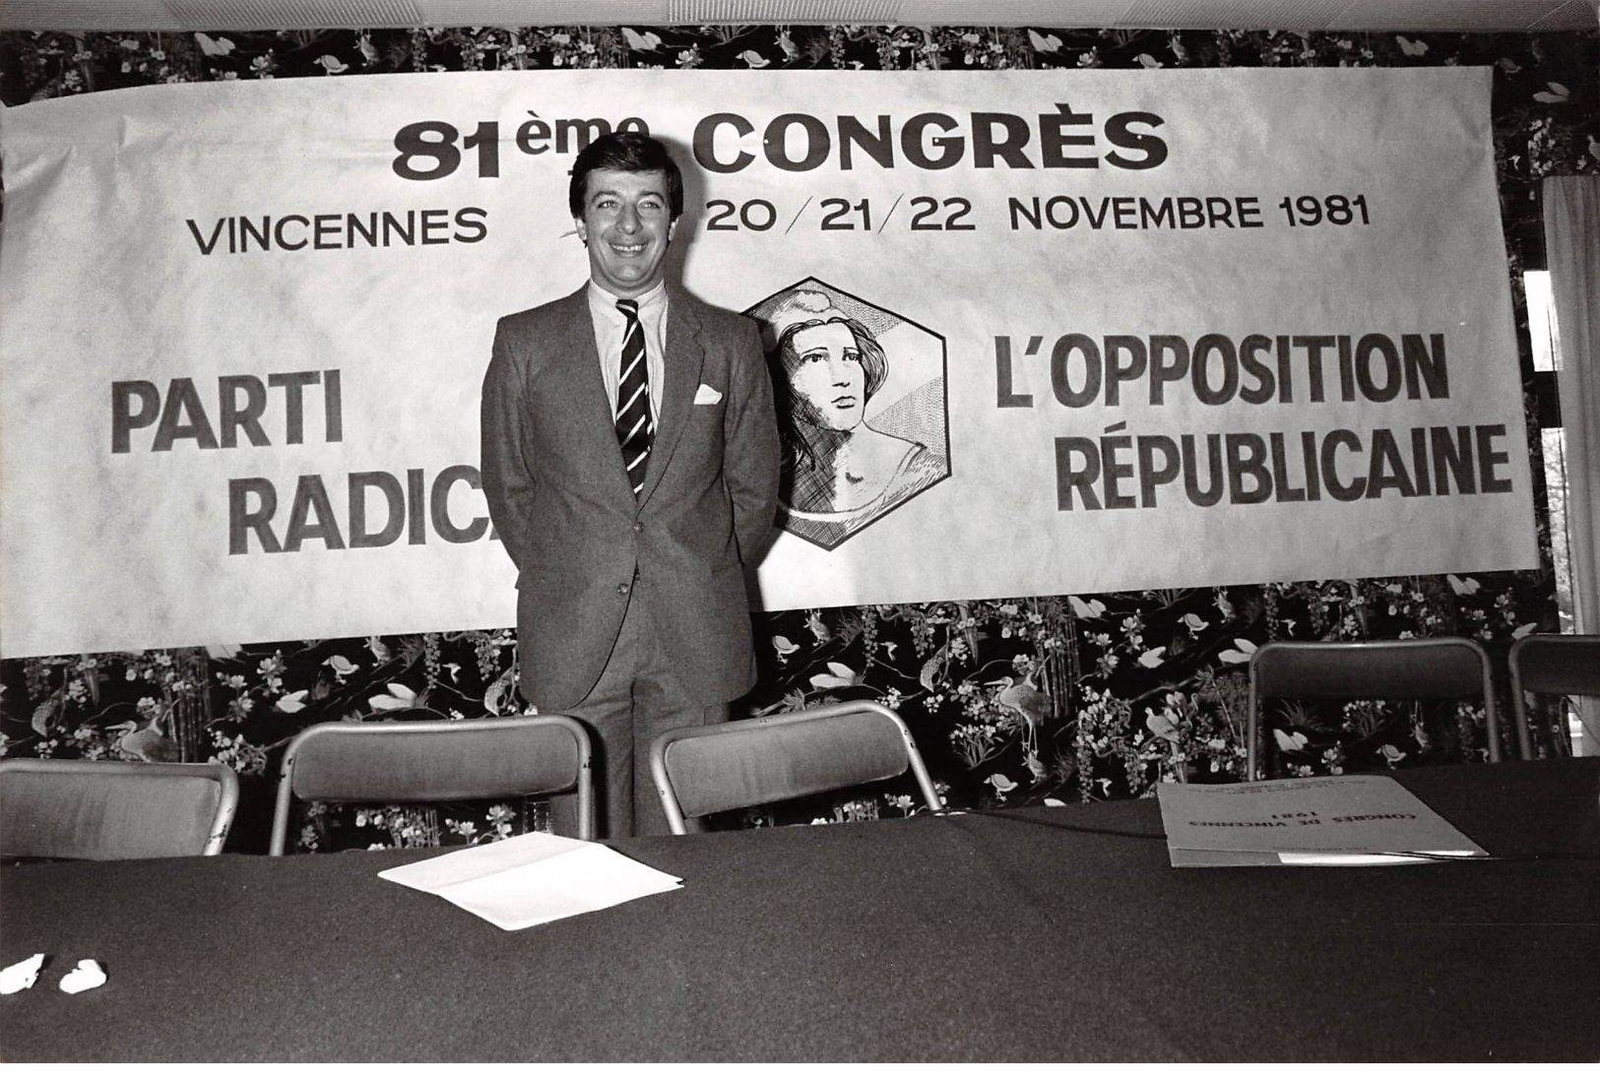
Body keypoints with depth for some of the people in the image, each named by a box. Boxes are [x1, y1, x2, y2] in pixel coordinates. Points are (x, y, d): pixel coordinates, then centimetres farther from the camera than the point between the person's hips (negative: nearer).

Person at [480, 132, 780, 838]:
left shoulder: (731, 342, 5)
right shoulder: (525, 342, 4)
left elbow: (753, 486, 9)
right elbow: (507, 485, 10)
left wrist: (709, 586, 7)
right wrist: (556, 583, 6)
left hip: (696, 642, 1)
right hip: (572, 640, 0)